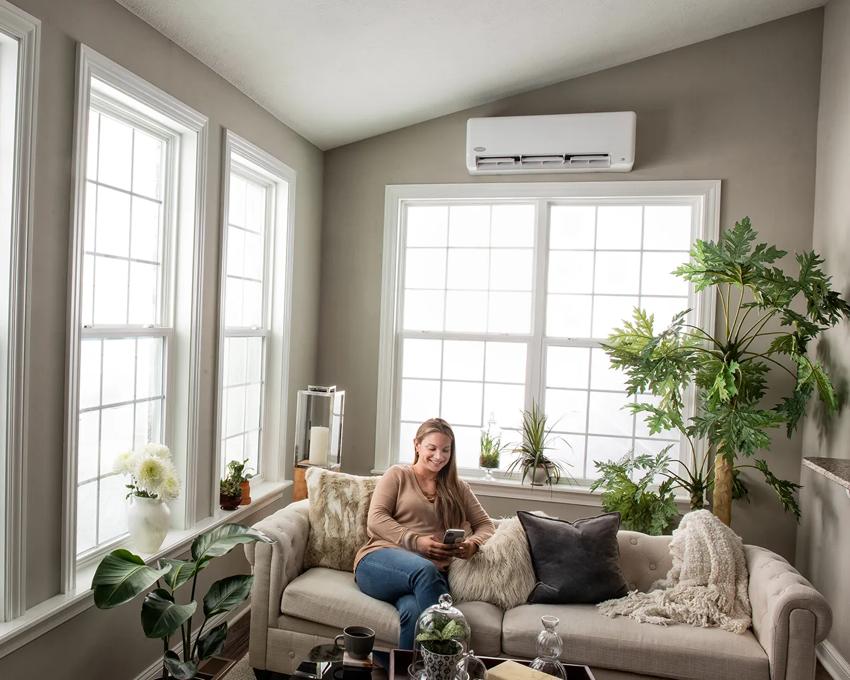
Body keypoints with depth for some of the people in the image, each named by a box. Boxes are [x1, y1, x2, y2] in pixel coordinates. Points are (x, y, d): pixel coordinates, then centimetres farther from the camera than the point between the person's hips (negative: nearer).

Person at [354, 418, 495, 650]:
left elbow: (485, 524, 21)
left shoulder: (458, 488, 24)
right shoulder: (398, 475, 14)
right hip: (380, 560, -1)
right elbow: (376, 519, 2)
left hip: (433, 573, 2)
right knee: (424, 569, -39)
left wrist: (473, 544, -4)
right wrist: (415, 542, -13)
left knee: (414, 610, -38)